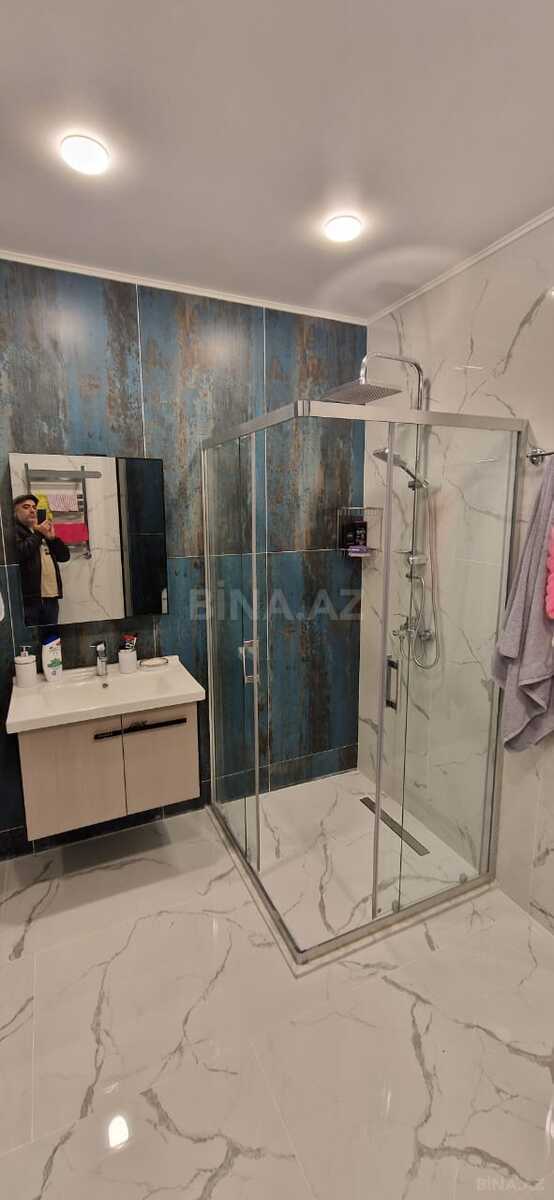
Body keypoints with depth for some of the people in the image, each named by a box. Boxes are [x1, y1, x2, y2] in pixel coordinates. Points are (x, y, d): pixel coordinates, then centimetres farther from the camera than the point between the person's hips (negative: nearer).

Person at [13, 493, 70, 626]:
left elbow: (64, 556, 17)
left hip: (51, 598, 7)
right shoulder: (14, 531, 0)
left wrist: (52, 537, 2)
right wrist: (38, 534, -9)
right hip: (28, 599, -6)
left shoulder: (42, 531, 22)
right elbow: (19, 554, -19)